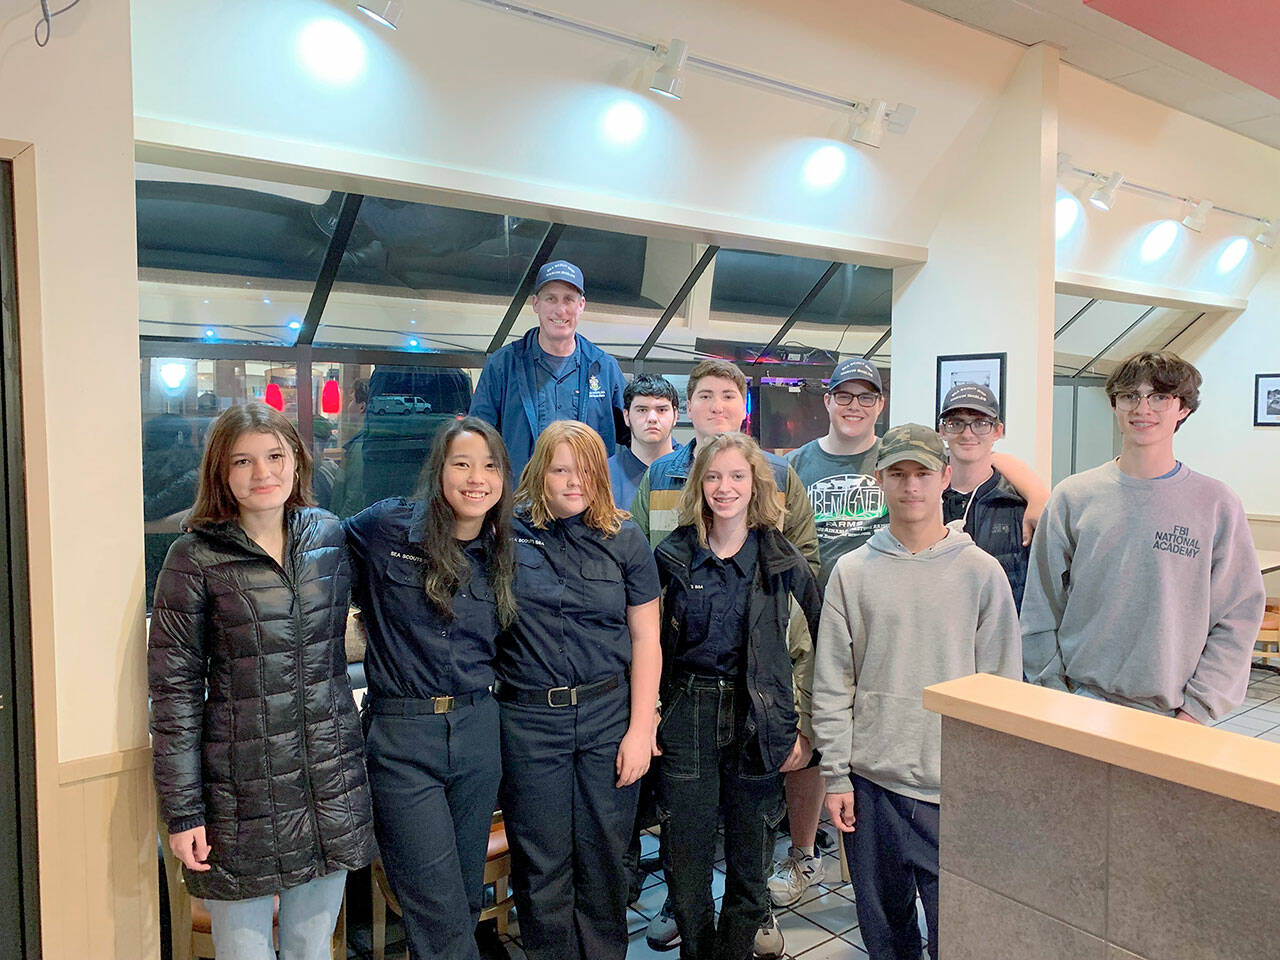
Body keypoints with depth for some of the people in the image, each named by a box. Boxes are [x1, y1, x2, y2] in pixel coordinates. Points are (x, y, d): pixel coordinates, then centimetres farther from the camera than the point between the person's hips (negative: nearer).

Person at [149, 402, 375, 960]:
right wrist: (182, 811, -7)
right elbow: (173, 690, -7)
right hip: (240, 788, -3)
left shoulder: (330, 536, 3)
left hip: (331, 785, 3)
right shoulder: (196, 558, -8)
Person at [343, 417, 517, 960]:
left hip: (478, 731, 5)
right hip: (402, 736, -4)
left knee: (468, 896, 16)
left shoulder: (500, 555, 7)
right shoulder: (384, 527, -7)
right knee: (441, 915, -1)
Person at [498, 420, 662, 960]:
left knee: (604, 858, 13)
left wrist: (640, 729, -2)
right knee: (541, 865, 10)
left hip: (610, 715, 1)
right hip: (528, 718, -1)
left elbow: (645, 639, 2)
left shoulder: (624, 540, 2)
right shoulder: (506, 533, -1)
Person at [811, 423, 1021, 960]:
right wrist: (836, 775, 0)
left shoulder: (981, 572, -1)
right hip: (870, 779, 2)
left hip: (954, 784, -1)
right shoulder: (852, 572, 1)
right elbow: (831, 684, 2)